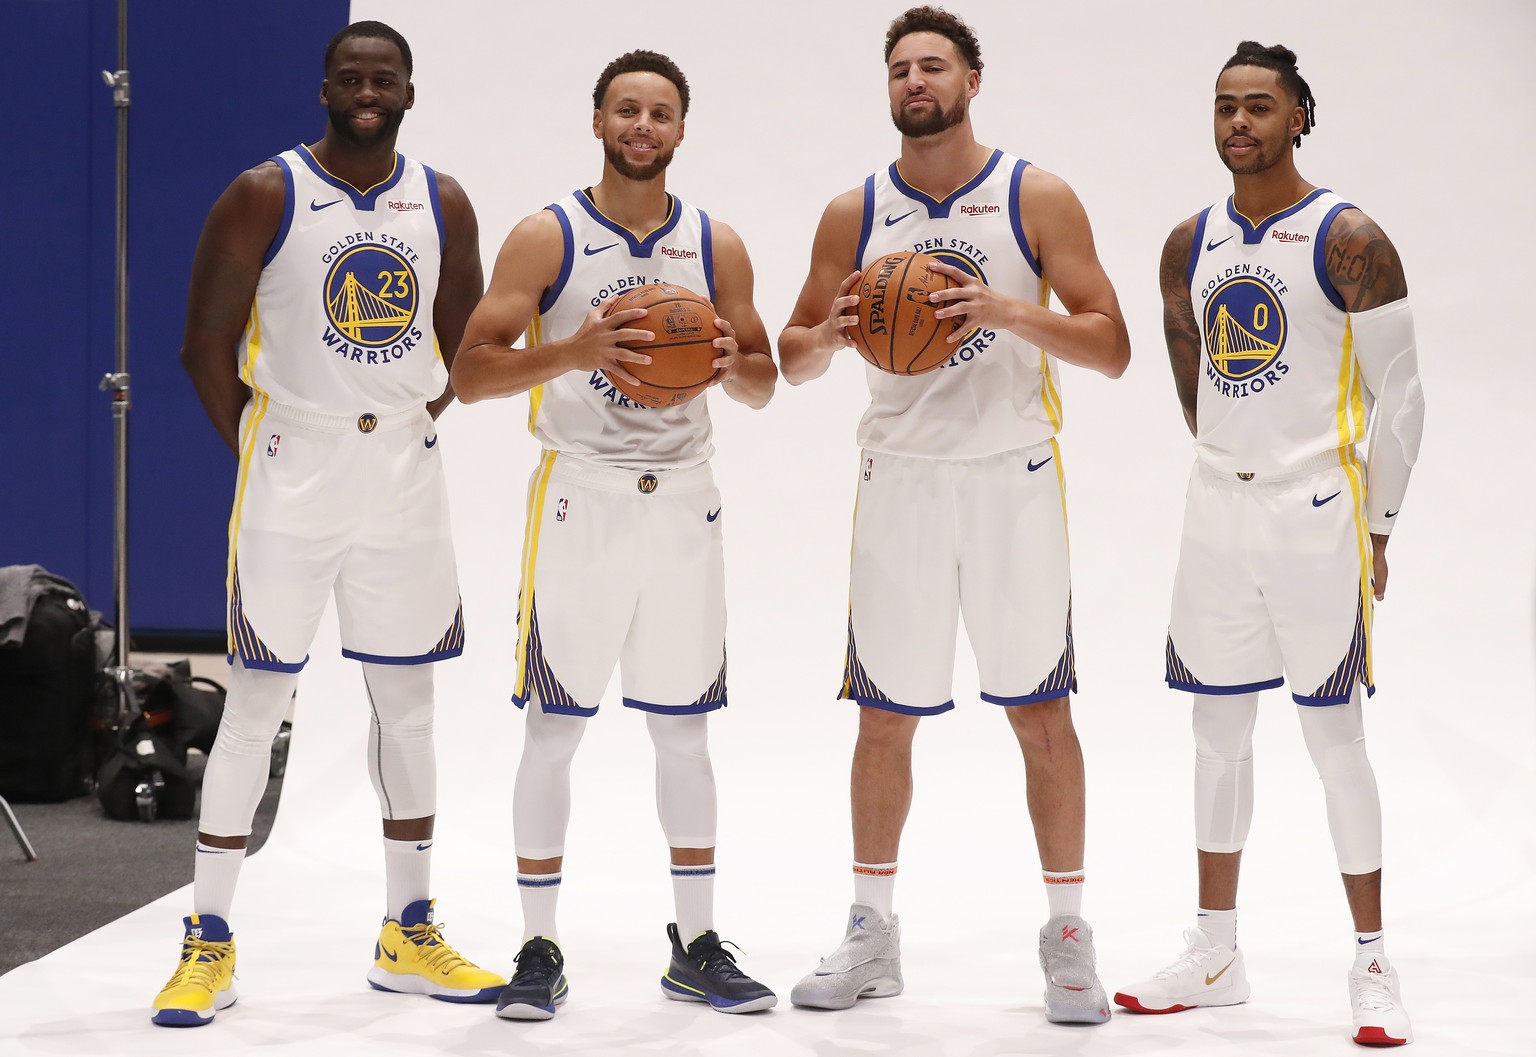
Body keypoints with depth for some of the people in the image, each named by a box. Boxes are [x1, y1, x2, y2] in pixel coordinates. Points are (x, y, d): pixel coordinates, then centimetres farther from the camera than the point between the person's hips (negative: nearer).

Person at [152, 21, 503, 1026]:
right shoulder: (266, 196, -6)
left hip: (405, 475, 4)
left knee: (408, 699, 10)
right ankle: (210, 943, 5)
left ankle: (409, 935, 20)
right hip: (292, 471, -4)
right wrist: (259, 451, -5)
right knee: (257, 700, -3)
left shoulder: (443, 204, 6)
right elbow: (208, 346, -3)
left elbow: (464, 338, 17)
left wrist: (419, 427, 7)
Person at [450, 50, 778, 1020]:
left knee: (684, 728, 8)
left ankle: (697, 948, 17)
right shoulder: (547, 238, -4)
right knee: (555, 730, -1)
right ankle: (541, 951, 8)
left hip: (682, 501, 3)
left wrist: (733, 365, -11)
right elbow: (471, 373, -9)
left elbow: (764, 383, 12)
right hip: (580, 495, -3)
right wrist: (574, 352, -24)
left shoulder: (716, 246, 6)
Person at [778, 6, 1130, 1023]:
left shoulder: (1036, 198, -1)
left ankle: (1068, 932, 11)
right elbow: (795, 357, 12)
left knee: (1041, 710, 1)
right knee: (885, 714, 6)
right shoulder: (854, 213, 5)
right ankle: (873, 932, 17)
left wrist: (1010, 311, -21)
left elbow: (1112, 348, -5)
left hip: (1013, 478, -2)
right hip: (900, 475, 2)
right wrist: (828, 336, -11)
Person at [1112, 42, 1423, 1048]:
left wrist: (1376, 528, -6)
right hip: (1218, 511, 6)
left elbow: (1400, 394, -7)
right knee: (1219, 727, 10)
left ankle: (1373, 965, 6)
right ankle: (1217, 955, 19)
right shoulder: (1191, 244, 8)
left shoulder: (1349, 240, -9)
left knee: (1334, 734, -3)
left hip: (1317, 513, -6)